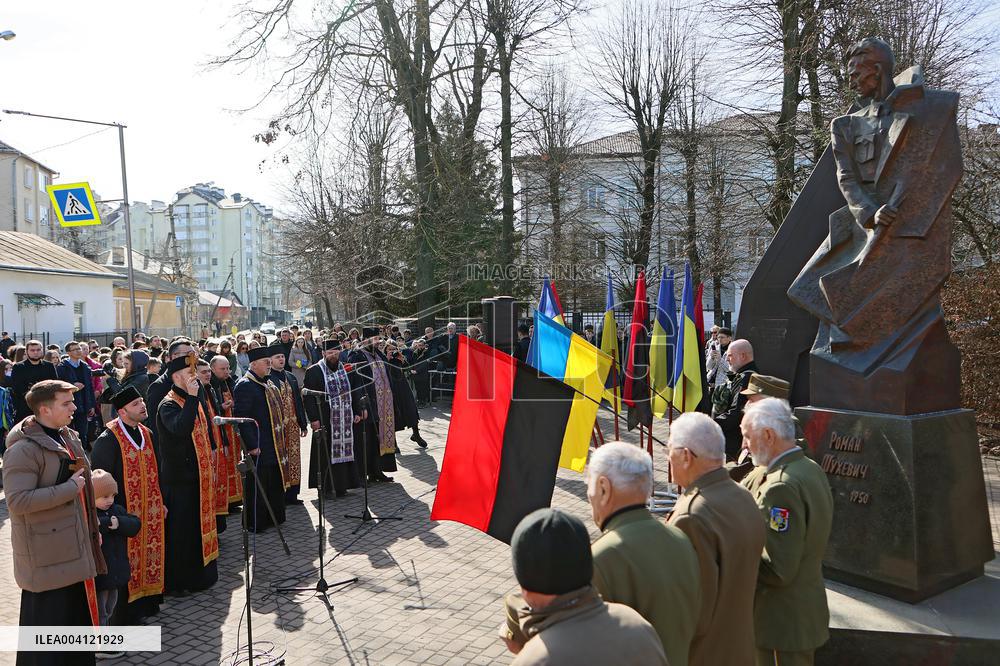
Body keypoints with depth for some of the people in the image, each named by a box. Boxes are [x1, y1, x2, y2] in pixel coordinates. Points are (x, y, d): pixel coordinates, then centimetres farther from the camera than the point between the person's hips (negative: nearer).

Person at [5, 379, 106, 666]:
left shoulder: (68, 438, 9)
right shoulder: (23, 449, -18)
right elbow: (17, 501, -27)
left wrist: (93, 527, 20)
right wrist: (69, 488, -22)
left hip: (75, 546, 9)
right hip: (46, 553, -8)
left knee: (78, 608, 19)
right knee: (48, 617, 2)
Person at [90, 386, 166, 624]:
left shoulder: (146, 434, 7)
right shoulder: (108, 440, -15)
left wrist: (161, 502, 15)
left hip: (150, 511, 7)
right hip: (125, 513, -7)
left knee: (149, 556, 14)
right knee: (126, 562, 1)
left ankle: (146, 602, 28)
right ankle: (125, 611, 14)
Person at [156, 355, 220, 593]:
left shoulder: (192, 401, 11)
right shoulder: (168, 406, -16)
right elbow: (181, 429, -37)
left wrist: (210, 453, 18)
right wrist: (191, 397, -33)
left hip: (199, 475, 9)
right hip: (178, 478, -9)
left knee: (199, 524, 17)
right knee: (180, 531, 0)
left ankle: (200, 573, 30)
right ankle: (176, 581, 13)